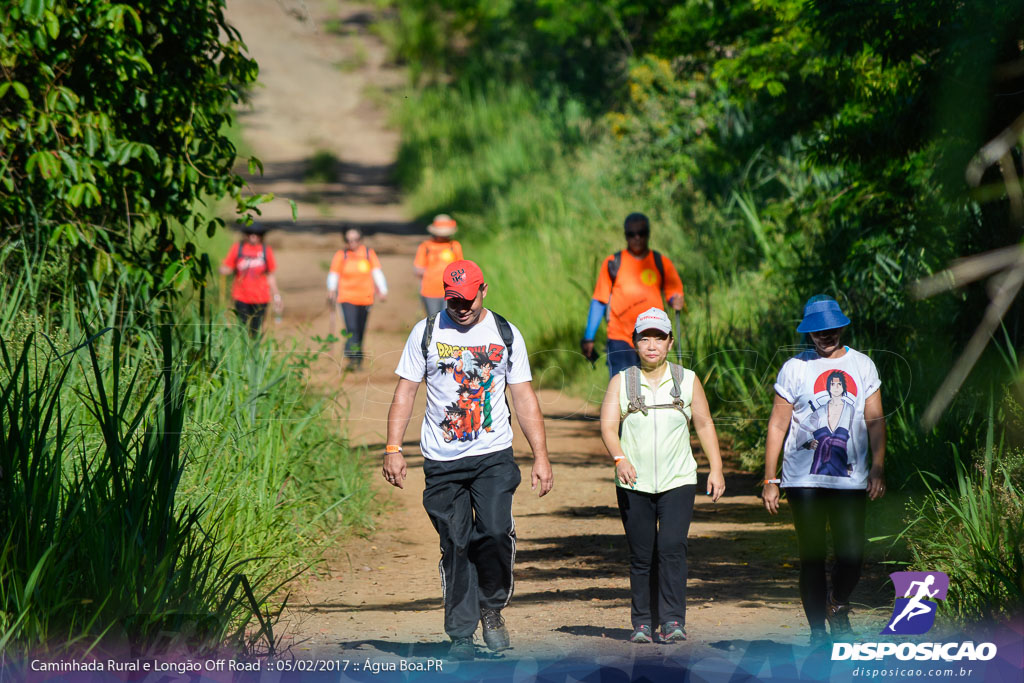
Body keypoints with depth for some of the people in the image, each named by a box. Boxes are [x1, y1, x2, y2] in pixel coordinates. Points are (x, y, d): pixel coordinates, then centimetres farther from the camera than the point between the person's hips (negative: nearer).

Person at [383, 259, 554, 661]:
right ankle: (460, 635, 6)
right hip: (441, 460, 0)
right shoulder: (426, 333, 4)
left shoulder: (505, 334, 6)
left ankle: (492, 609, 4)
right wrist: (393, 449, -4)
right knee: (456, 545, -2)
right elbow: (405, 391, 6)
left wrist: (541, 457, 2)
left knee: (495, 532, -19)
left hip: (493, 455, 0)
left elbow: (524, 398, 8)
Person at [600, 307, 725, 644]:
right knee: (641, 556, 2)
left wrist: (716, 468, 3)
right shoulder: (621, 382, 6)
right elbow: (608, 425, -3)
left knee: (672, 548, -14)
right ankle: (643, 623, 10)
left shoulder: (687, 380, 9)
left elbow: (704, 424, 12)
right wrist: (619, 458, -22)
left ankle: (673, 621, -14)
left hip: (678, 481, -1)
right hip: (634, 485, 1)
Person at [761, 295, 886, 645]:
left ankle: (837, 605, 24)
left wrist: (878, 466, -4)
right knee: (812, 556, -2)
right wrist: (770, 480, 0)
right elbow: (777, 425, 5)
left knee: (852, 554, -6)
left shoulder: (862, 365, 11)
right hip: (804, 479, -1)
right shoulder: (795, 368, 4)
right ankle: (817, 632, 7)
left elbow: (874, 420, 10)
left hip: (850, 479, 1)